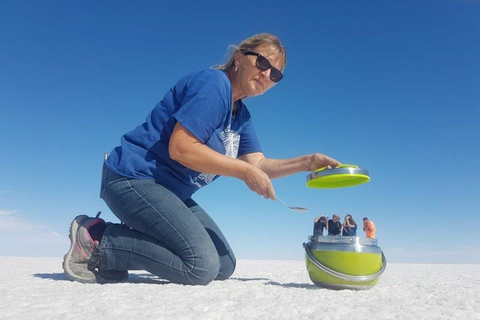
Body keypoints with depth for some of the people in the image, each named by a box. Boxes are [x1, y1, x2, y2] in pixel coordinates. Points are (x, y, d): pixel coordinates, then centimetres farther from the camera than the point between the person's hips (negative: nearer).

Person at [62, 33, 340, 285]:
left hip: (171, 193, 10)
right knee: (202, 267, -20)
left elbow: (258, 165, 5)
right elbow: (180, 147, -25)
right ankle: (97, 237, -6)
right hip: (135, 179, -10)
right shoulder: (213, 83, -15)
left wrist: (307, 162, -6)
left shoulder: (242, 114, 13)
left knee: (225, 266, 9)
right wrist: (245, 171, -20)